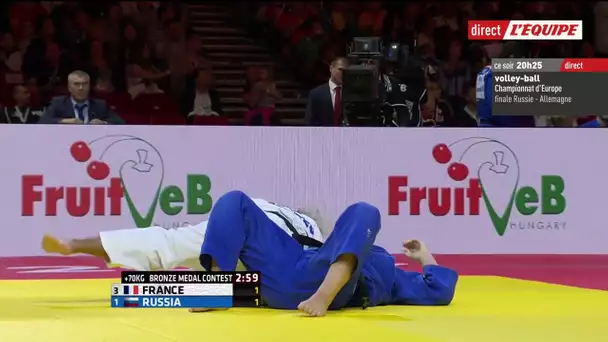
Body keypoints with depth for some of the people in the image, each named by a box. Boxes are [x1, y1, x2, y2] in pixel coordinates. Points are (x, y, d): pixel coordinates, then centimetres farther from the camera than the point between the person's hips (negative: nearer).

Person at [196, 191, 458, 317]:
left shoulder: (393, 276, 35)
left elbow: (440, 291, 21)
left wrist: (425, 257, 34)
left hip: (325, 284, -4)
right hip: (287, 277, 4)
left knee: (363, 214, -19)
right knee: (234, 202, 3)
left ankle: (323, 297, -43)